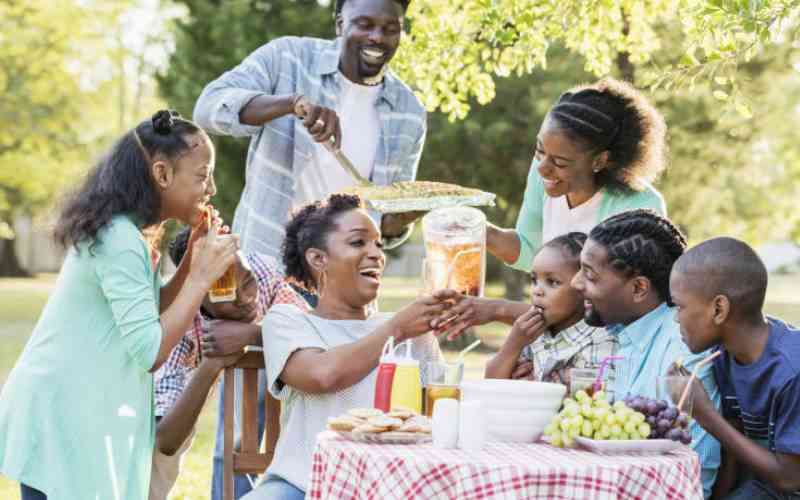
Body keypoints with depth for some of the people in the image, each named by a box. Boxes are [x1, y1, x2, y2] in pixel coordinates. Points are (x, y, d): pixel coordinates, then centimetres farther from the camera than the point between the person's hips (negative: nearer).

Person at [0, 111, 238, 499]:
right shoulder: (120, 238, -20)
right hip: (60, 417, -10)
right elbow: (150, 351, -23)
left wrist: (193, 257, 6)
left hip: (75, 412, 10)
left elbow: (148, 314, 14)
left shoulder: (124, 231, 10)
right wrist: (202, 276, -17)